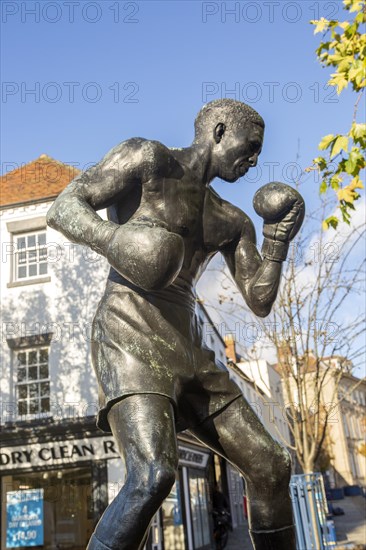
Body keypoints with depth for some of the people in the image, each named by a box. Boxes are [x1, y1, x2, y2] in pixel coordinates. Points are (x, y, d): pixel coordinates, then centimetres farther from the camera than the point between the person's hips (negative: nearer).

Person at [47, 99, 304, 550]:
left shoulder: (232, 221, 20)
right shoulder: (147, 158, 3)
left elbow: (260, 301, 16)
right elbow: (62, 208, -6)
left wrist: (279, 237, 3)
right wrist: (112, 238, -26)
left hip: (187, 351, 8)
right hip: (130, 338, -7)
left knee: (270, 467, 5)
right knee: (154, 476, -28)